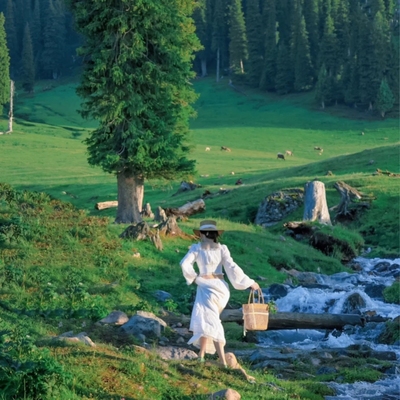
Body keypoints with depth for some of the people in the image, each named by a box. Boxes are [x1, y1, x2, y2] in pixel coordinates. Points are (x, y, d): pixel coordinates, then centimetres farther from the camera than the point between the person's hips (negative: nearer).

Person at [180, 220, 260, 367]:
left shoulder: (196, 248, -1)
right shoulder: (222, 249, 2)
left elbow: (185, 264, -13)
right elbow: (232, 267, -4)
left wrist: (193, 277, 3)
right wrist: (249, 282, 1)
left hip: (205, 287, -4)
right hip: (221, 287, 4)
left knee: (211, 323, -6)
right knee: (210, 320, 19)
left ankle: (223, 361, -15)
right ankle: (202, 353, 15)